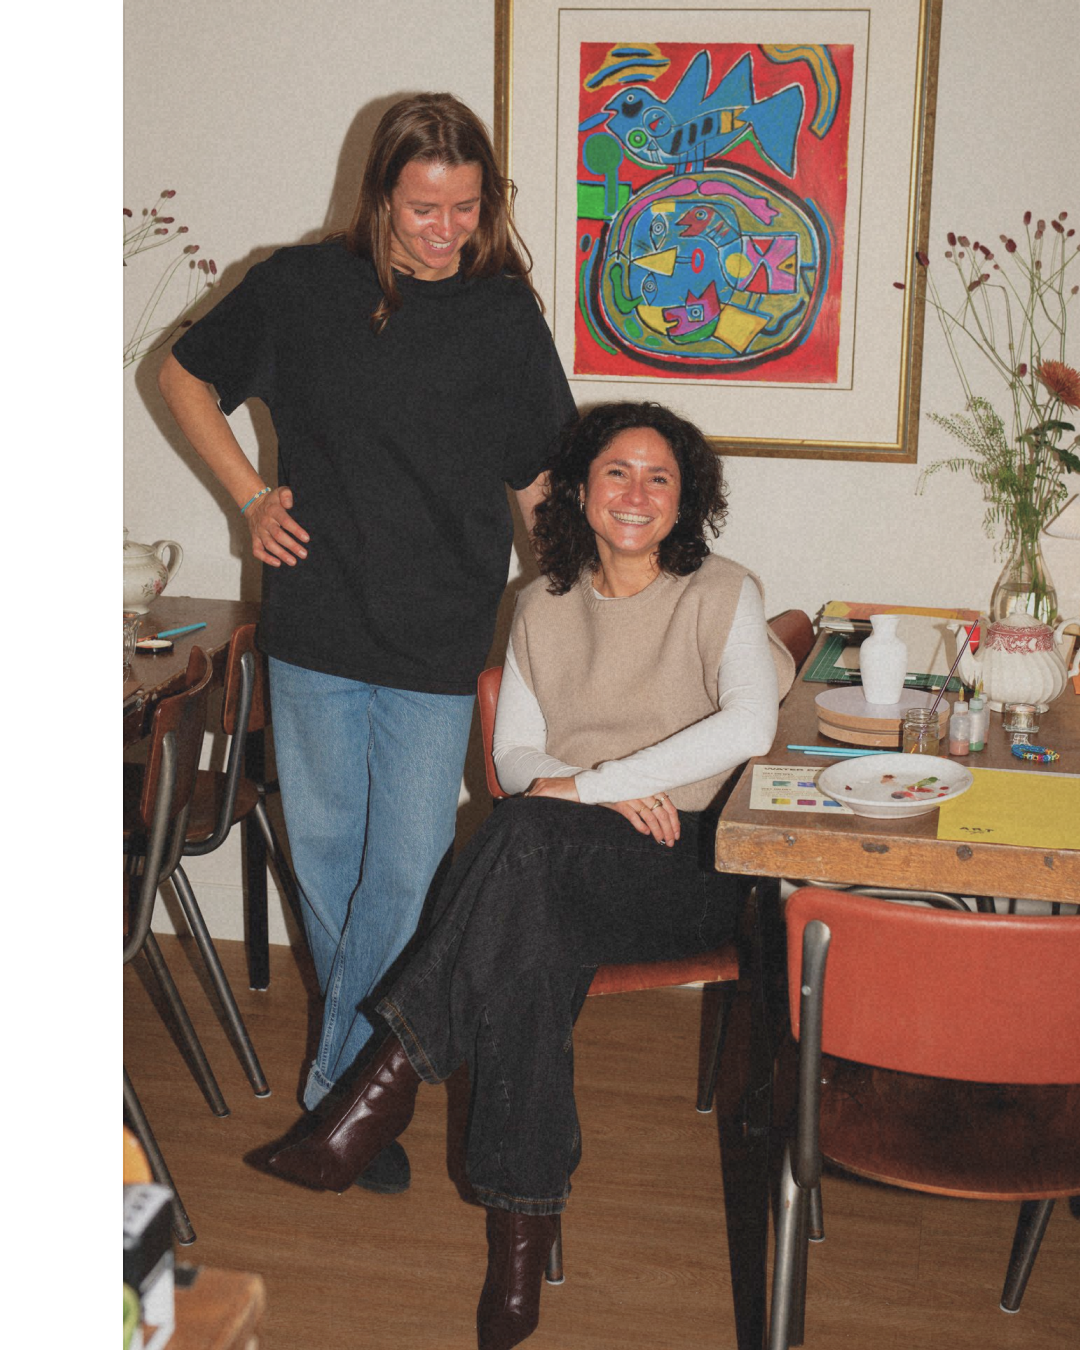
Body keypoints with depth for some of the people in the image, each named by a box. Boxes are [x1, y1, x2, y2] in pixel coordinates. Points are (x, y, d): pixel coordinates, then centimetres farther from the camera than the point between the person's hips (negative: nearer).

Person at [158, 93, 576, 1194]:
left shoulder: (505, 319, 1)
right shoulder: (300, 288, 1)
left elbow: (542, 485, 6)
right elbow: (185, 376, 15)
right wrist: (250, 495, 5)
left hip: (437, 648, -1)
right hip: (316, 629, 1)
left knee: (406, 874, -1)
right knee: (323, 854, 12)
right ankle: (369, 1047, 34)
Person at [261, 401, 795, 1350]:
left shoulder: (722, 594, 1)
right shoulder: (546, 605, 15)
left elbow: (750, 725, -17)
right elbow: (515, 755, 12)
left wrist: (589, 785, -18)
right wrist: (614, 792, -10)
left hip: (687, 865, -3)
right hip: (559, 867, 4)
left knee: (529, 834, -35)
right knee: (533, 938, -35)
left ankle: (393, 1080, -30)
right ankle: (522, 1226, -30)